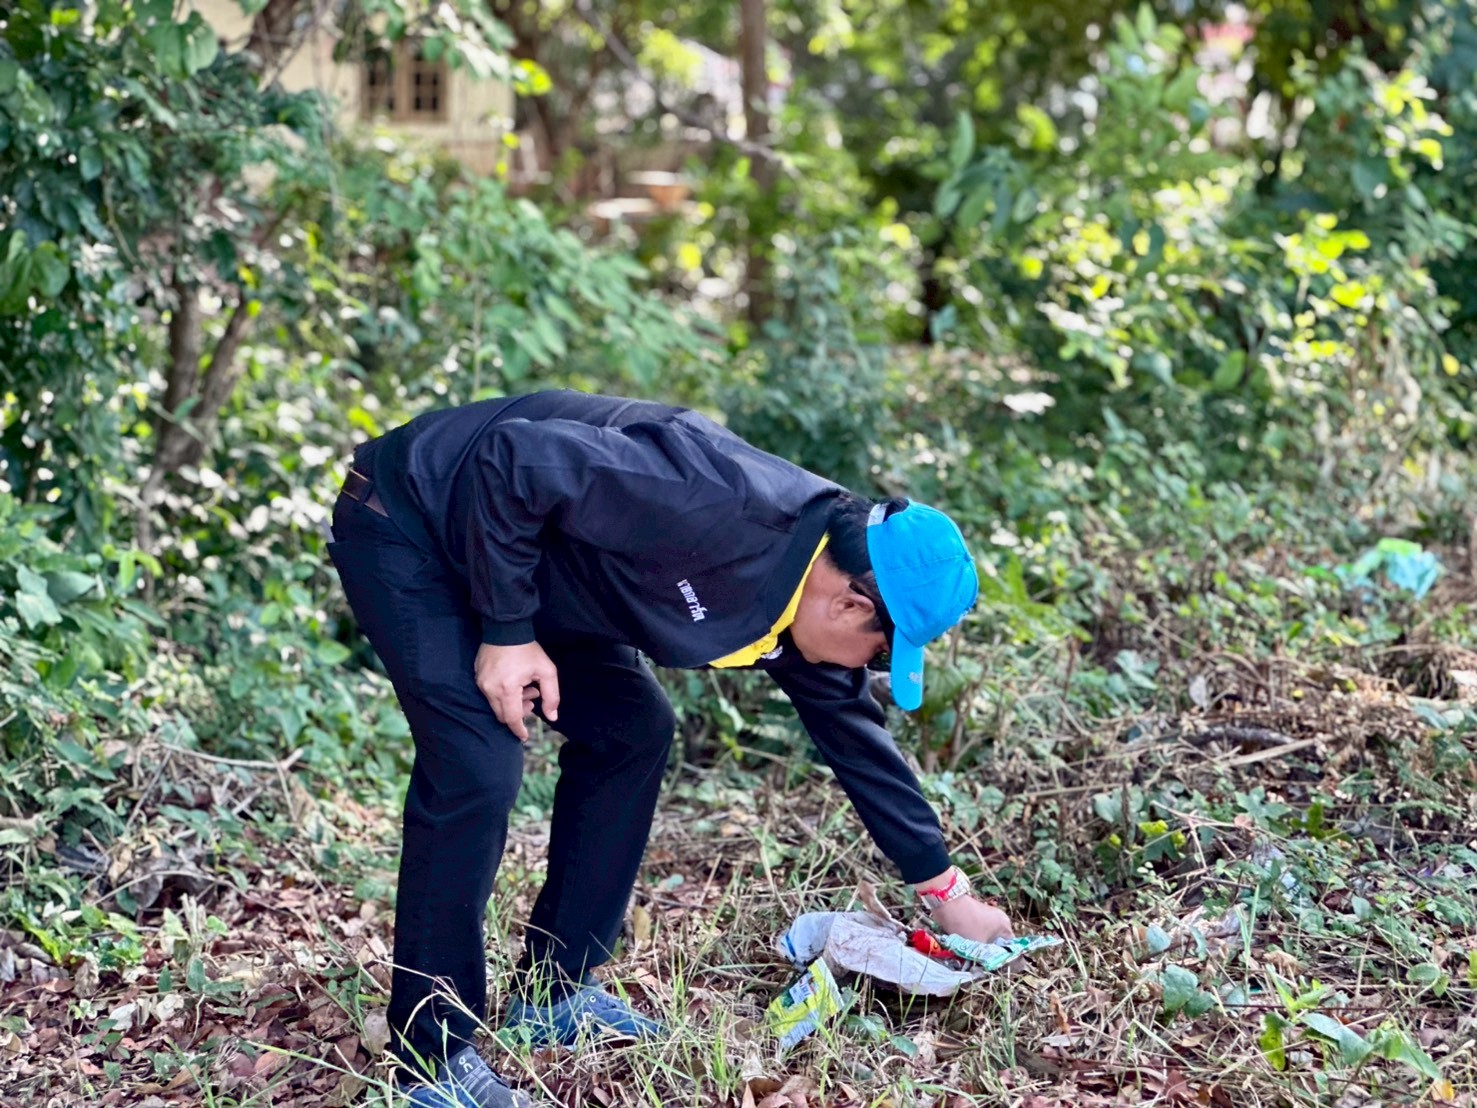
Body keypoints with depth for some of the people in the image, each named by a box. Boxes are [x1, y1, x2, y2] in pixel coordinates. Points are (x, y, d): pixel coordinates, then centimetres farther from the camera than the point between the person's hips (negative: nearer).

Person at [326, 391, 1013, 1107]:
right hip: (405, 528, -9)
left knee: (630, 730, 5)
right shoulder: (717, 506, -33)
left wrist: (947, 893, 15)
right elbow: (514, 460, -32)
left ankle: (550, 994, 16)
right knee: (478, 767, -19)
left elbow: (855, 736, 10)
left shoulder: (812, 586, -3)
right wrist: (506, 633, -24)